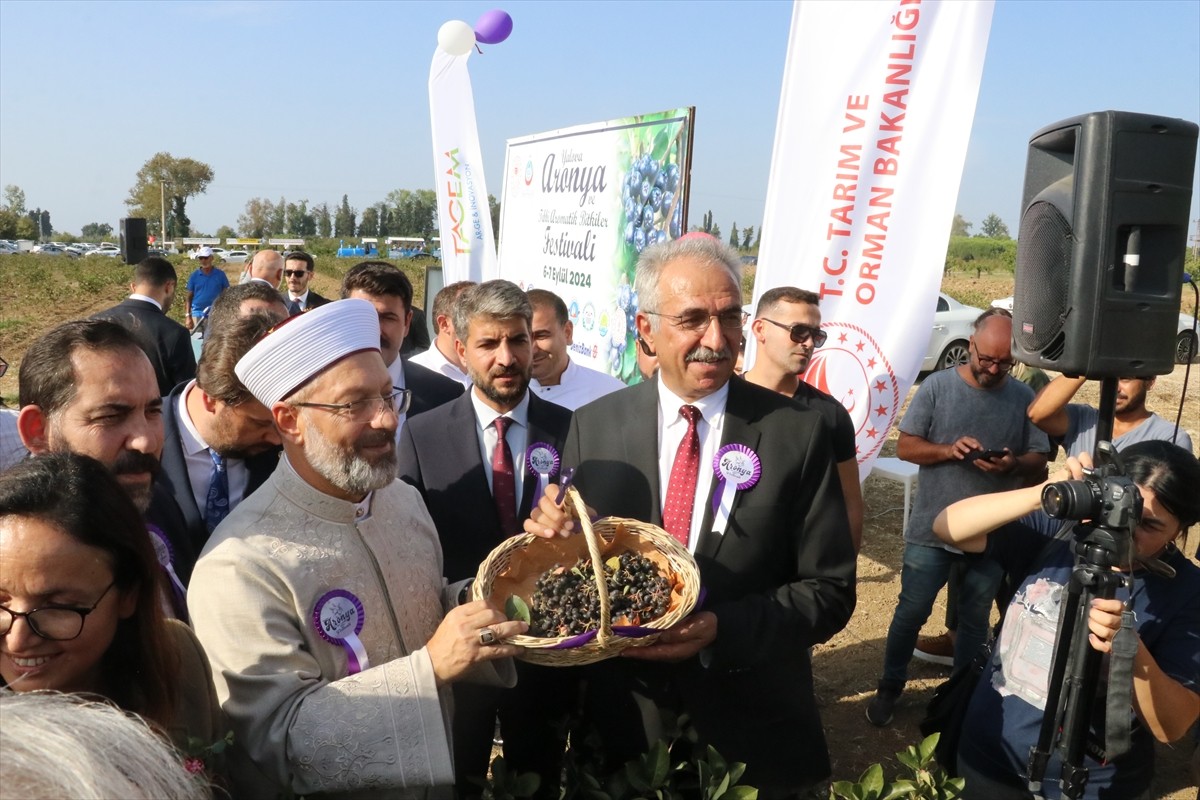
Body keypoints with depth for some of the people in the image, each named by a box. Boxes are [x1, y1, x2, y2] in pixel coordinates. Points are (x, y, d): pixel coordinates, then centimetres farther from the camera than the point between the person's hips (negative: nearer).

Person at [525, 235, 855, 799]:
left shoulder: (797, 433, -10)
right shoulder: (592, 426, -5)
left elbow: (830, 589, -8)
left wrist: (722, 628, -22)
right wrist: (553, 533, -19)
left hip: (755, 733, -1)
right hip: (622, 721, 1)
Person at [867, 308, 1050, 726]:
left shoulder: (1024, 397, -1)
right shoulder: (937, 386, -6)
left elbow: (1039, 460, 3)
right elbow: (905, 446, -5)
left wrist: (1013, 464, -19)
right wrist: (948, 449, -22)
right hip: (932, 530, -2)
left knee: (975, 618, 17)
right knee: (911, 612, 8)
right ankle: (890, 687, 25)